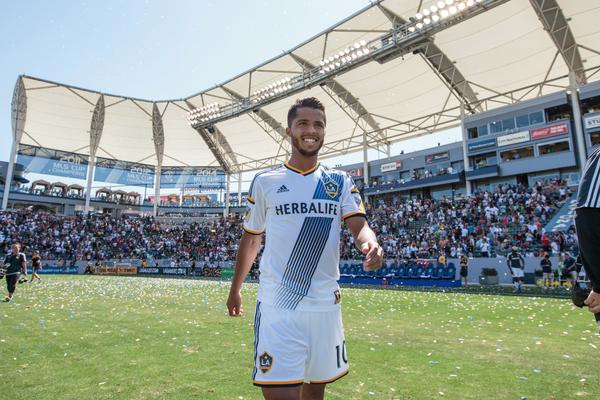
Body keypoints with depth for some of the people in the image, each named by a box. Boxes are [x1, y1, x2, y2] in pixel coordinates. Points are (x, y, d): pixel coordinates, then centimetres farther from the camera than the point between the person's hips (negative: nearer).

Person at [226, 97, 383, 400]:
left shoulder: (340, 182, 7)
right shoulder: (265, 182, 3)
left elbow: (358, 224, -5)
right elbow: (251, 240, 11)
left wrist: (370, 244, -29)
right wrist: (235, 289, 18)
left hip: (325, 305, 3)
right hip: (277, 307, -2)